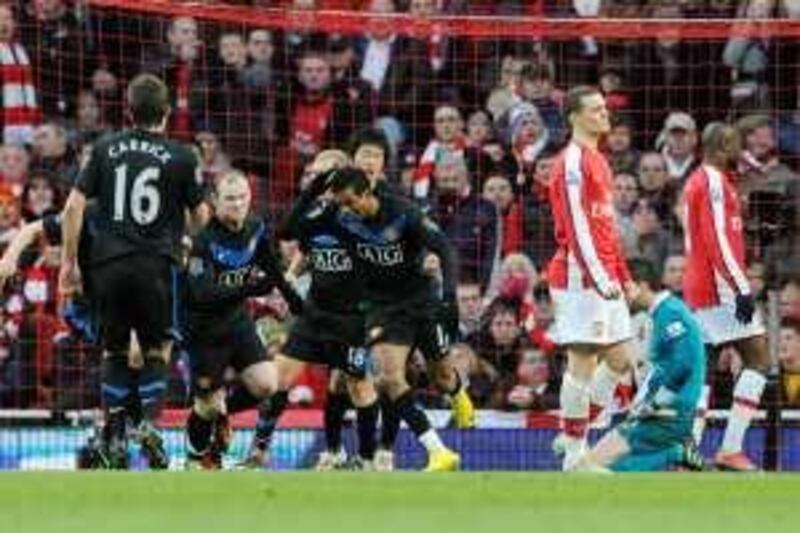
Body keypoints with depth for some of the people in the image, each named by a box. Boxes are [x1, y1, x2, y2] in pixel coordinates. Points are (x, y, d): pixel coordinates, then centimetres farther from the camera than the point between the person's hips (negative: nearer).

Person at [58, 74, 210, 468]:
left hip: (109, 262, 2)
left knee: (114, 351, 14)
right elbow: (201, 217, 8)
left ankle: (115, 436, 9)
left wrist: (69, 261, 8)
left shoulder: (105, 149, 6)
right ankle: (150, 428, -5)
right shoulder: (180, 158, 1)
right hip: (155, 265, -2)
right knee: (157, 351, 10)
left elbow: (74, 206, 2)